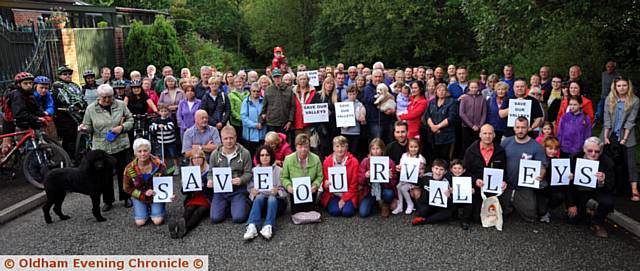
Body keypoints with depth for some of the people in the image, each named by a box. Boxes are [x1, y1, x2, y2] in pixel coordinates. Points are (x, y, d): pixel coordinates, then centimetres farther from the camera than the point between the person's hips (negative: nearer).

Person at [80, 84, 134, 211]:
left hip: (121, 146, 0)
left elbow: (130, 120, 5)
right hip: (101, 148, 0)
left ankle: (126, 197, 26)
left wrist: (122, 127, -13)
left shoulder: (120, 105, 0)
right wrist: (84, 127, -16)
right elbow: (89, 127, 6)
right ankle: (108, 201, 22)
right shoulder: (91, 109, 0)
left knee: (123, 173, 9)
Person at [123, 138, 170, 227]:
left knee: (158, 221, -13)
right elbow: (127, 188, -6)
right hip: (139, 197, 1)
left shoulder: (159, 165, -17)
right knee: (140, 222, -10)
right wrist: (143, 194, -19)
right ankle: (146, 210, 23)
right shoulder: (130, 168, -16)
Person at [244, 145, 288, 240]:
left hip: (276, 200, -1)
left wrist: (277, 191, -22)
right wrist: (253, 192, -17)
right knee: (259, 197, -33)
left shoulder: (279, 170, 8)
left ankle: (268, 227, -54)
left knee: (272, 198, -35)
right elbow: (249, 188, 6)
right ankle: (252, 227, -51)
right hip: (260, 199, 1)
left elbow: (283, 189, 1)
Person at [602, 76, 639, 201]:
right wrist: (605, 137, -8)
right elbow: (607, 119, -3)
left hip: (626, 136, -1)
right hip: (610, 135, 2)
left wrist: (625, 138, -13)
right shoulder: (609, 99, -1)